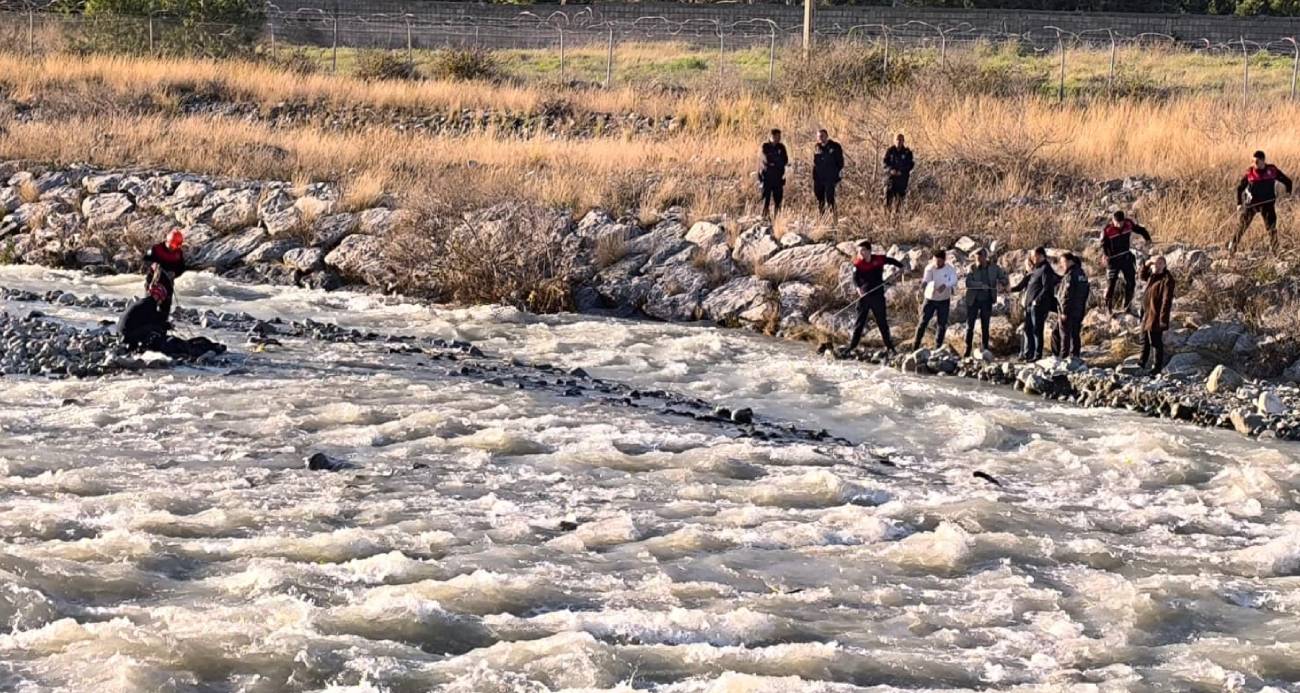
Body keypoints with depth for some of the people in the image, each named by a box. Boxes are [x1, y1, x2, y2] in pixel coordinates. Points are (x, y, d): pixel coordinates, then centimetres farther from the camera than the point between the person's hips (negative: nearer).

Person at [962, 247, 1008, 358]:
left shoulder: (994, 268, -1)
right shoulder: (972, 269, -7)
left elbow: (1003, 278, 6)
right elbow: (968, 283, -19)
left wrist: (1002, 284, -17)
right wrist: (981, 285, -31)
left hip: (987, 301, 1)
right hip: (973, 300, -1)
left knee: (985, 327, 5)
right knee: (969, 326, 2)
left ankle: (985, 350, 10)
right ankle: (967, 351, 10)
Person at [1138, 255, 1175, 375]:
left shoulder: (1167, 280, -22)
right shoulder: (1154, 275, 6)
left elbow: (1166, 300, -23)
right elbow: (1143, 277, 29)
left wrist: (1163, 318, -25)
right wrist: (1146, 265, 9)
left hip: (1156, 315, -9)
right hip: (1147, 313, 9)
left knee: (1156, 342, 1)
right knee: (1145, 340, 21)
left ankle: (1157, 366, 13)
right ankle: (1142, 363, 35)